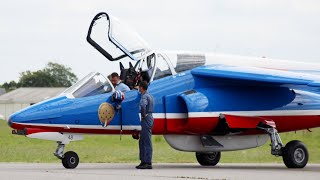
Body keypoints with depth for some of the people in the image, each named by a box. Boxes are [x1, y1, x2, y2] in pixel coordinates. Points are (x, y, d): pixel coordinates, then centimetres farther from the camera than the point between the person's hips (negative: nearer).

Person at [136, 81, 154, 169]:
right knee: (142, 141, 14)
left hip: (146, 119, -10)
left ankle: (148, 163, -9)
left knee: (147, 142, -9)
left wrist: (143, 115, -21)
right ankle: (143, 161, 16)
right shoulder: (149, 96, 17)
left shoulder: (144, 96, -15)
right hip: (149, 117, 10)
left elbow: (143, 105, -36)